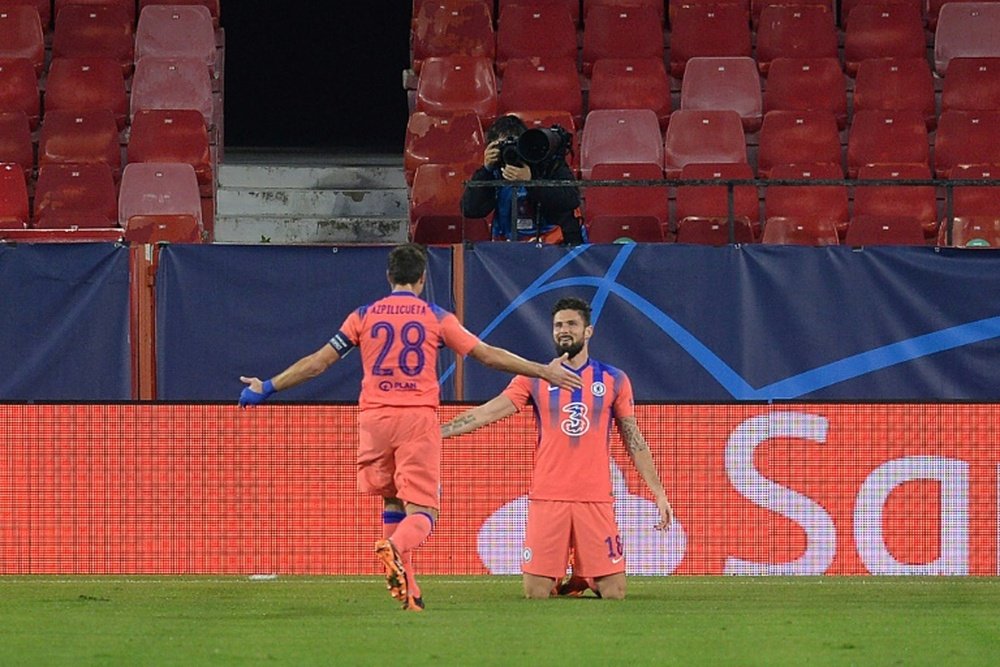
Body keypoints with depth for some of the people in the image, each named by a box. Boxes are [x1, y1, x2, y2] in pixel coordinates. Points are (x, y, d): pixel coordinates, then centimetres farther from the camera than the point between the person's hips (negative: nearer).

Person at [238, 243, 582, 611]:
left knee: (392, 501, 16)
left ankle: (406, 587, 10)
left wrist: (268, 387, 17)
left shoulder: (364, 316, 9)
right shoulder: (436, 317, 5)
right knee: (421, 509, -5)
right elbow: (488, 354, 6)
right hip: (419, 417, -2)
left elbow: (319, 361, 7)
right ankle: (396, 547, -38)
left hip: (374, 416, 2)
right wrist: (543, 371, 14)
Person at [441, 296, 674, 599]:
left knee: (613, 593, -5)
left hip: (596, 500, 0)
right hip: (547, 498, 0)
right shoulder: (535, 379, 7)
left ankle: (587, 577, 29)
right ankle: (559, 577, 30)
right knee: (535, 592, -4)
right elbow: (487, 412, 0)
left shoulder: (613, 380, 8)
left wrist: (659, 493, 7)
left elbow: (634, 441, 11)